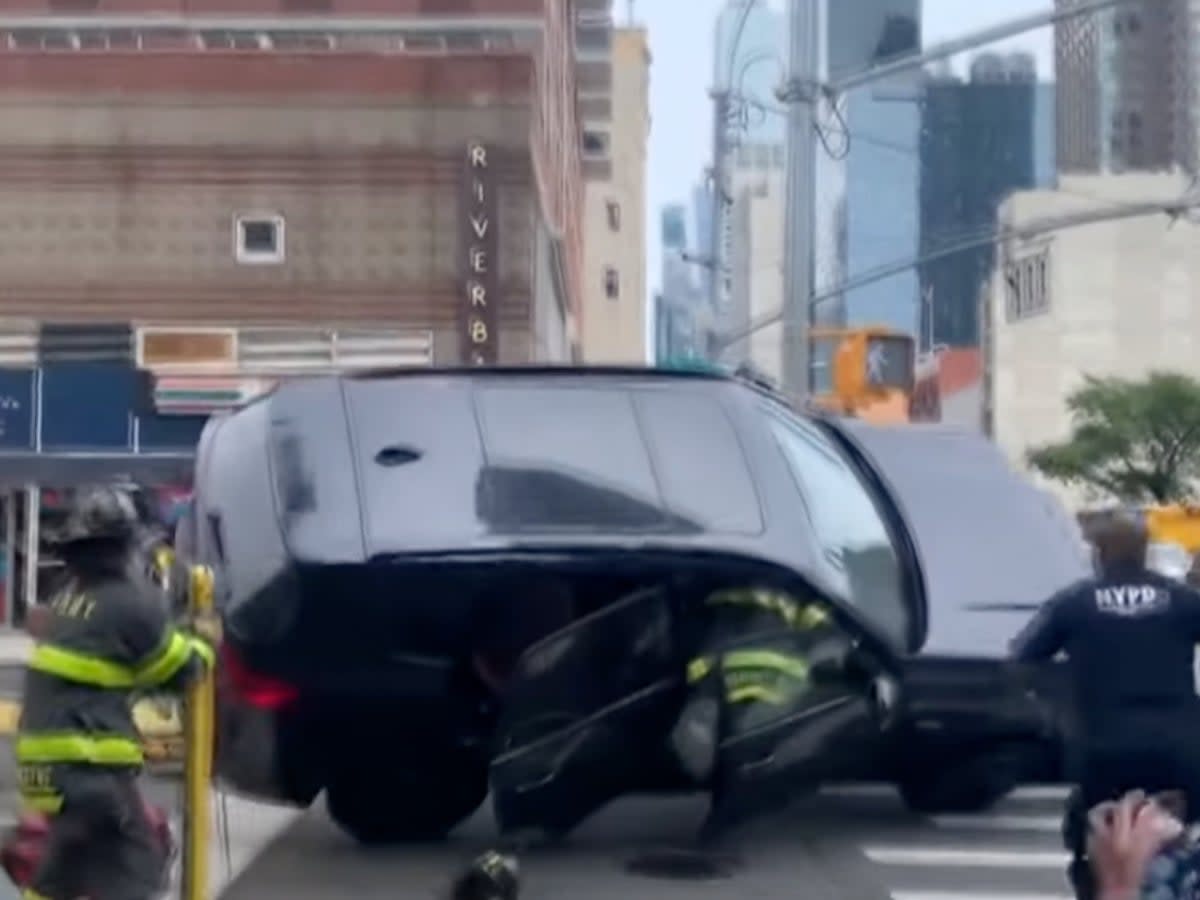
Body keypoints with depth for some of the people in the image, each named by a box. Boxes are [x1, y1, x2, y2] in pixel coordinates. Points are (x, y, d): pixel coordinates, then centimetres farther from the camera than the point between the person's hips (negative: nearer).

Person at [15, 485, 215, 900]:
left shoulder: (72, 594, 14)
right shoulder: (127, 601, -12)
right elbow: (178, 668, -1)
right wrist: (204, 644, 20)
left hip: (48, 758, 9)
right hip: (86, 762, -9)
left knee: (69, 865, 23)